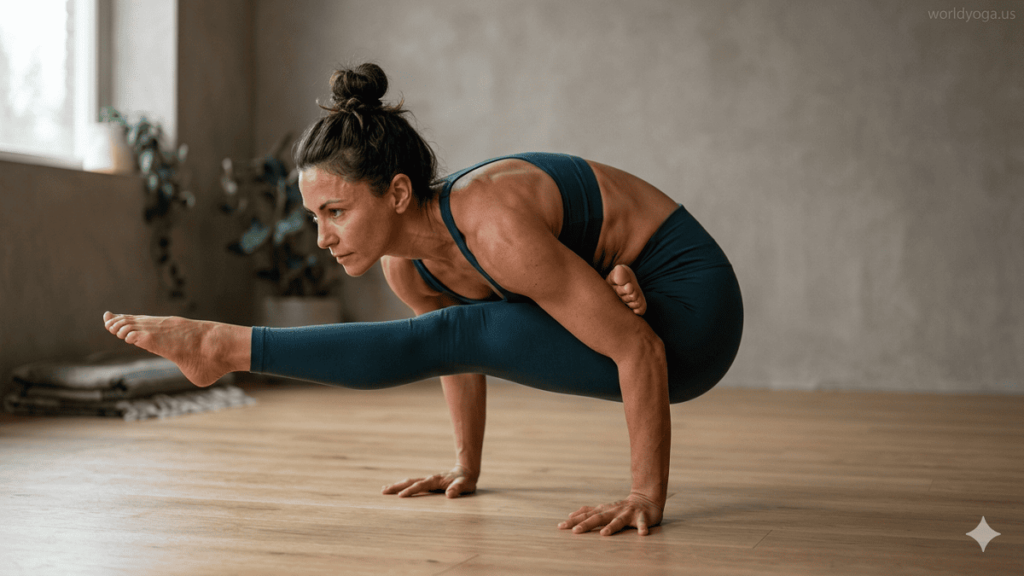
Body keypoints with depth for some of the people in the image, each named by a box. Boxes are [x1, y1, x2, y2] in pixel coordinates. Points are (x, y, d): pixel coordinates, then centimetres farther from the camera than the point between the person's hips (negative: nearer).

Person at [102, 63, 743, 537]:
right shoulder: (407, 265, -6)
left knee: (459, 334, -19)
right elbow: (460, 362, 13)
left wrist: (648, 497, -25)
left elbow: (640, 351, -29)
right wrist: (467, 468, 18)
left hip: (691, 313, -8)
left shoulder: (496, 231, -31)